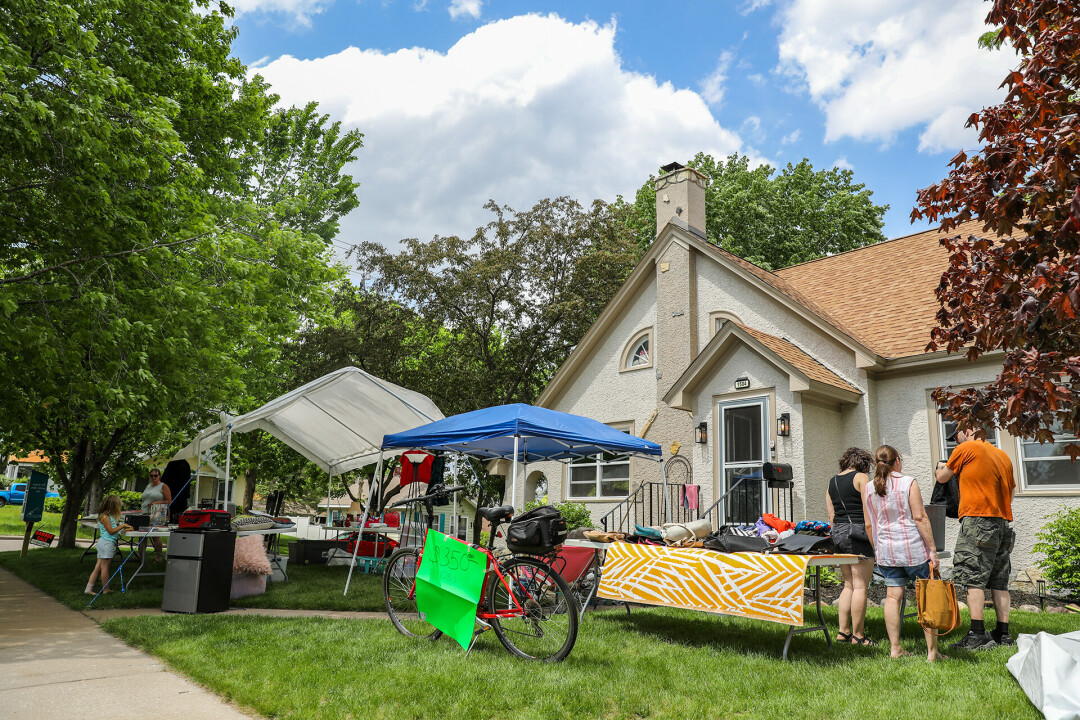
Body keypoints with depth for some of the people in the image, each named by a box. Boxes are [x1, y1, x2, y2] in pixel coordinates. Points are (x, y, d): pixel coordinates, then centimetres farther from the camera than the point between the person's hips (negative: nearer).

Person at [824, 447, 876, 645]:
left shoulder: (832, 482, 15)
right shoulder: (861, 478, -5)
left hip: (837, 533, 7)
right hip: (858, 532, -7)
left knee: (848, 585, 14)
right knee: (860, 586, -2)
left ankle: (843, 631, 13)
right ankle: (857, 636, 1)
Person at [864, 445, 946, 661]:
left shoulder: (868, 489, 5)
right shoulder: (908, 483, -6)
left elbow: (870, 524, 9)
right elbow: (920, 518, -10)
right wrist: (932, 550, -7)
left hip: (886, 550, 4)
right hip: (913, 547, -4)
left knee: (893, 596, 7)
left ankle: (895, 648, 9)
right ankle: (932, 651, 7)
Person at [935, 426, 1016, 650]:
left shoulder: (966, 449, -2)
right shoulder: (1002, 455, 19)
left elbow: (942, 477, 9)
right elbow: (1011, 491, 24)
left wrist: (941, 467, 30)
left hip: (977, 521, -8)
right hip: (1002, 522, 8)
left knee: (974, 579, -8)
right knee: (999, 582, 9)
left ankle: (977, 635, -12)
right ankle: (1003, 634, 11)